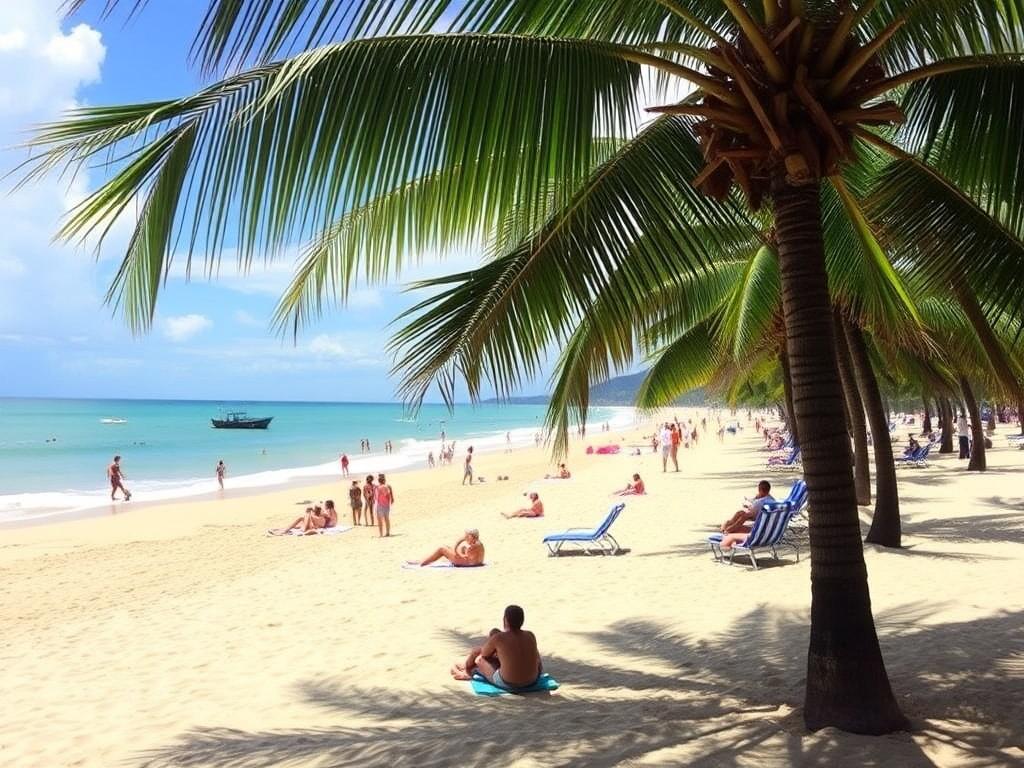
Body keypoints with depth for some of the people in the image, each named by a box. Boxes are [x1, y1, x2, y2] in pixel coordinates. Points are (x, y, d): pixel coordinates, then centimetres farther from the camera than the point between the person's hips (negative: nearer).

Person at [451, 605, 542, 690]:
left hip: (508, 684, -5)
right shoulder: (531, 636, -5)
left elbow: (484, 653, 1)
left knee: (480, 658, 15)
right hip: (532, 681, 5)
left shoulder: (498, 638, -17)